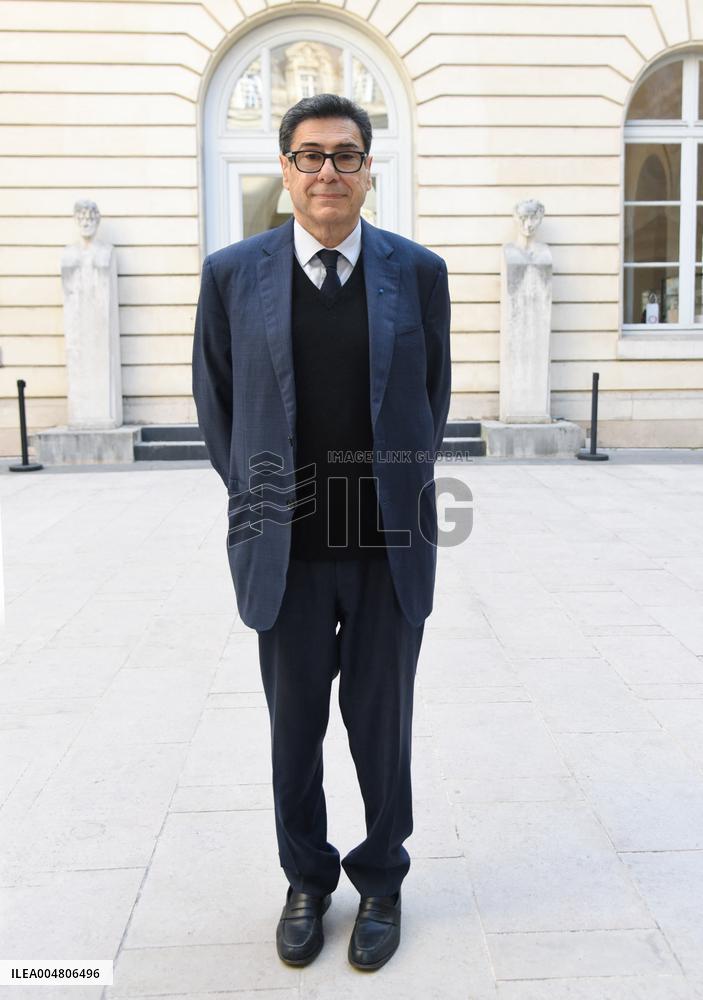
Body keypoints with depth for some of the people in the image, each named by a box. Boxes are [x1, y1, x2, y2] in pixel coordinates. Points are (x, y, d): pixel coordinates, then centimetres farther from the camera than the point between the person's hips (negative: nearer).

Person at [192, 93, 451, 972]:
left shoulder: (418, 272, 1)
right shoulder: (232, 273, 0)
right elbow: (214, 395, 9)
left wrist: (400, 490, 11)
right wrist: (255, 495, 8)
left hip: (390, 546, 0)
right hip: (286, 548, 0)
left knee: (382, 723, 12)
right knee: (294, 726, 14)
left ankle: (380, 880, 35)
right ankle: (307, 879, 37)